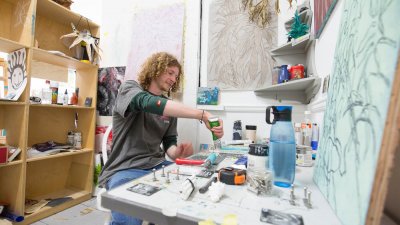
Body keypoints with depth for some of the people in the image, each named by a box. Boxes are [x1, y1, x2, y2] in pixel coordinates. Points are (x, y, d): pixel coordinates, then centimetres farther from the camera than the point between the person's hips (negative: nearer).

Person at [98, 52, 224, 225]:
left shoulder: (170, 108, 11)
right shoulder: (129, 88, -4)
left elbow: (169, 144, 7)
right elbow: (148, 103, -28)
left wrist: (177, 153, -18)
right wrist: (203, 115, -33)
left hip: (156, 166, 6)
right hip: (124, 169, -5)